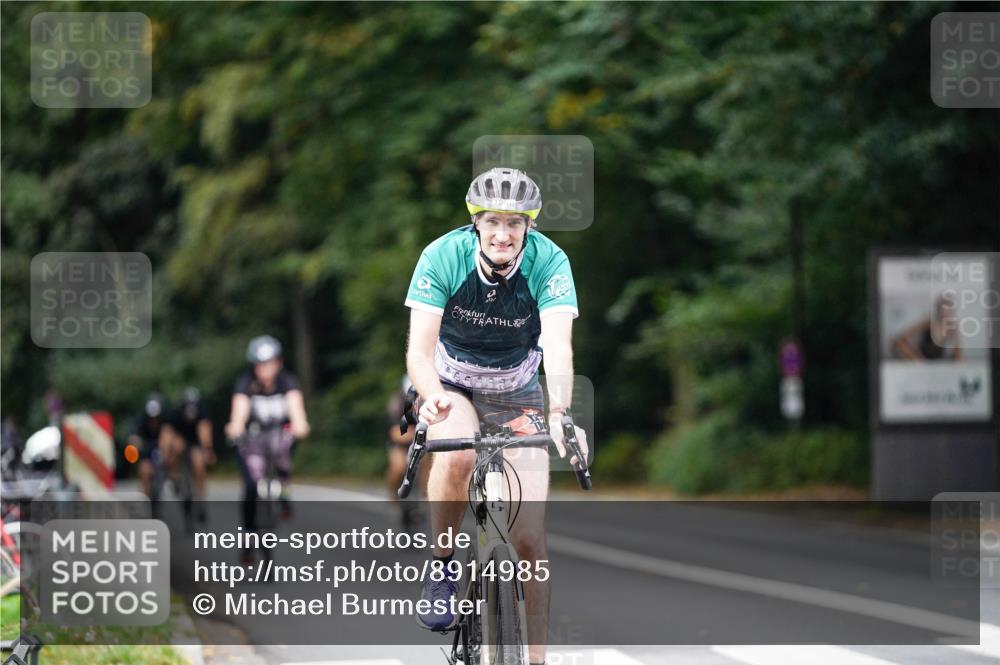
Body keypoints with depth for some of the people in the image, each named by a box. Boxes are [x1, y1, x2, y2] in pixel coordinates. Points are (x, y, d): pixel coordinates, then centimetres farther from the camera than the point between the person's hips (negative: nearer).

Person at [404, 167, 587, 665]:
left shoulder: (549, 262, -24)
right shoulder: (443, 256, -25)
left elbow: (558, 346, -36)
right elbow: (419, 348, -30)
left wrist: (559, 412, -55)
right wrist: (432, 398, -52)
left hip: (516, 394, 1)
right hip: (451, 385, -1)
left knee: (529, 538, -9)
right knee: (457, 456, -36)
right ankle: (441, 569, -12)